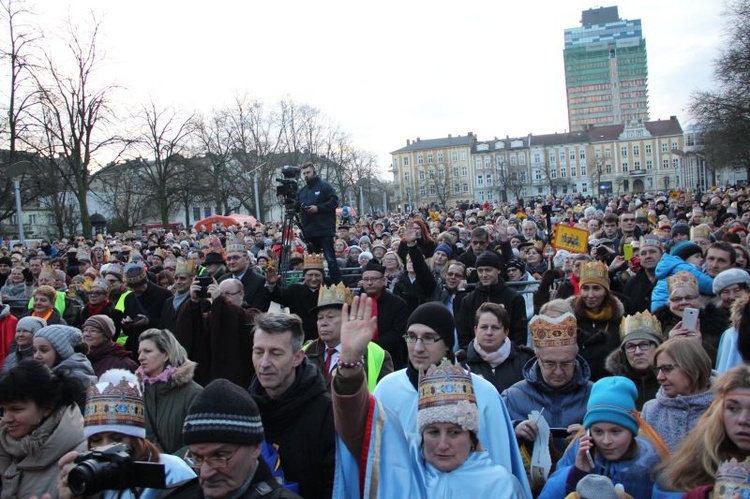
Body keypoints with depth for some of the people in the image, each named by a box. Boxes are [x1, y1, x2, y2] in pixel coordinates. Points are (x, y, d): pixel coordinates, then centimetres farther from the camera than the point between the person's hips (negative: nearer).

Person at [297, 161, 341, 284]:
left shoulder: (325, 186, 0)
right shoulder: (301, 191, 18)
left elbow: (334, 202, -10)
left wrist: (318, 208, -16)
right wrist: (301, 208, -3)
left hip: (325, 230, -6)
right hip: (309, 231, 7)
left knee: (330, 259, -9)